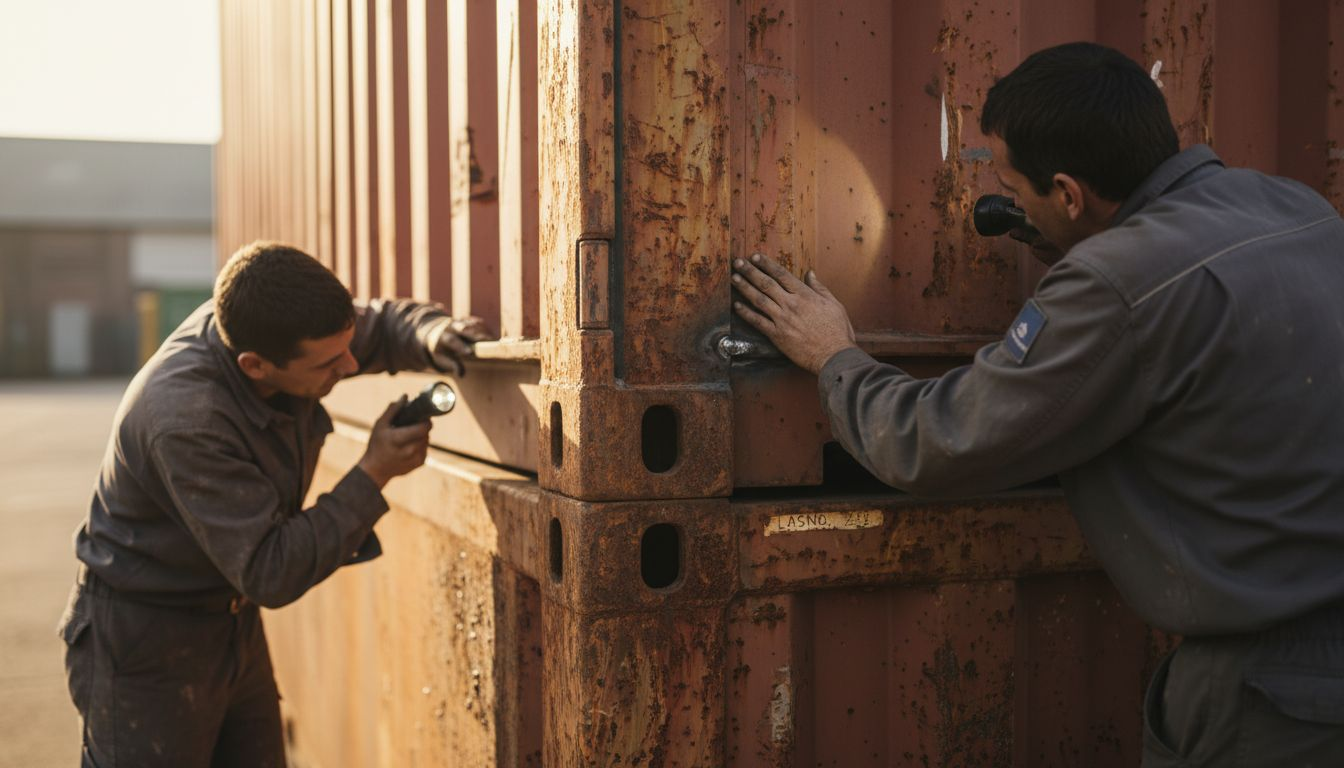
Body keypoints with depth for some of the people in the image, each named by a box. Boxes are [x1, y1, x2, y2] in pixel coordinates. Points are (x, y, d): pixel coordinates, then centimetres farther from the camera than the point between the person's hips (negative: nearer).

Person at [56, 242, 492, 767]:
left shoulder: (265, 325, -13)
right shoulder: (184, 420, -35)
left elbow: (381, 325, 6)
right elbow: (271, 575, -30)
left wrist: (432, 334, -16)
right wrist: (373, 474, -26)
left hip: (233, 625, 8)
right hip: (143, 643, -7)